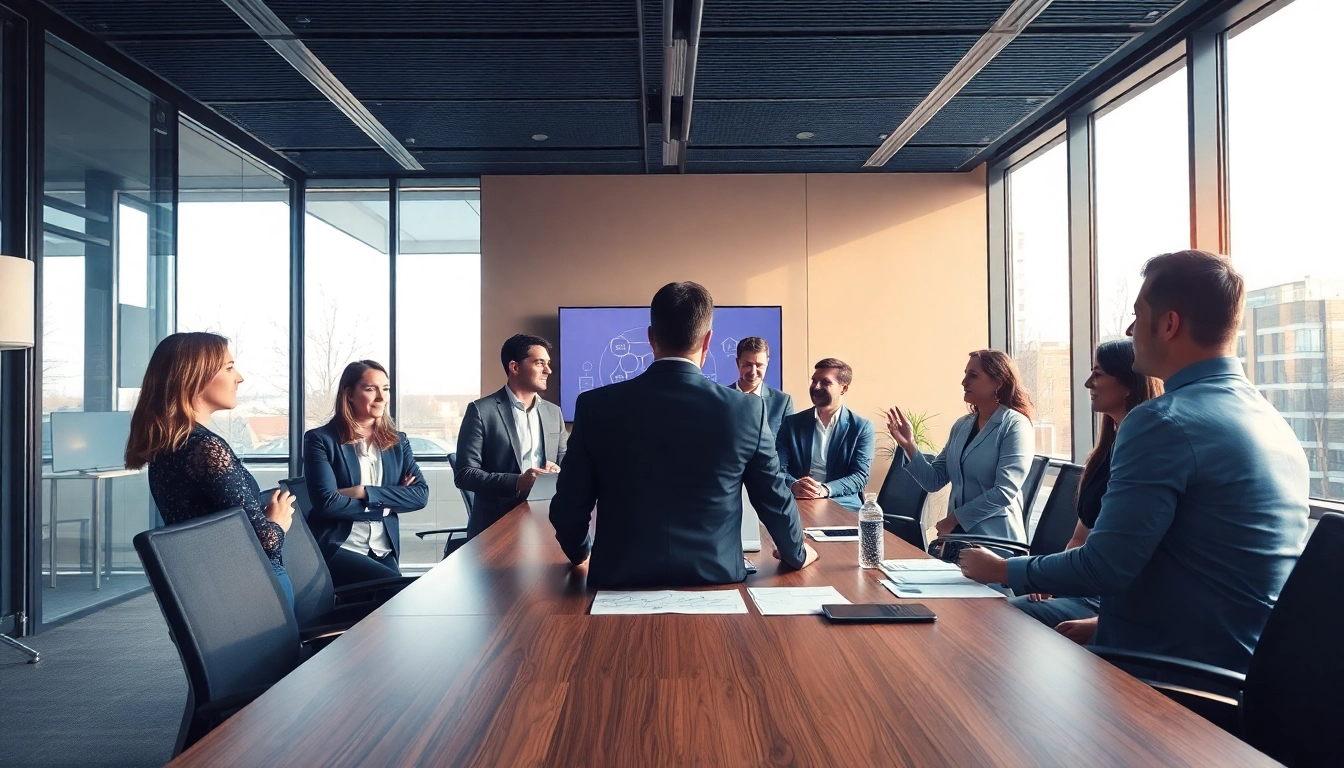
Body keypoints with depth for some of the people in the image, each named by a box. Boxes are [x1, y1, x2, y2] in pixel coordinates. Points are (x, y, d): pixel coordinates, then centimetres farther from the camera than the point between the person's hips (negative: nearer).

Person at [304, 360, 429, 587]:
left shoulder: (398, 441, 11)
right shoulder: (320, 440, -3)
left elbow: (421, 494, -2)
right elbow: (327, 502, -13)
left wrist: (365, 493, -13)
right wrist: (386, 505, -7)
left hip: (384, 551, 4)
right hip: (336, 549, -4)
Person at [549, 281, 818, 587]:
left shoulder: (595, 406, -9)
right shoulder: (747, 410, -9)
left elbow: (568, 507, -1)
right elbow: (776, 501, 2)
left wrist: (580, 552, 21)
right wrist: (796, 553, 23)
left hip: (621, 580, 0)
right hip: (714, 578, 0)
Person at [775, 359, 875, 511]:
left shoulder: (862, 427, 6)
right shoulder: (792, 423, 10)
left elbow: (860, 476, -2)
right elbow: (778, 468, 3)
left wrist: (825, 490, -21)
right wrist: (793, 486, -21)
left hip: (842, 505, -1)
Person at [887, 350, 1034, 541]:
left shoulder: (1015, 426, -8)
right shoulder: (961, 425, 9)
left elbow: (1004, 492, -16)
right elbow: (933, 482, 7)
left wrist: (953, 519, -11)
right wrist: (908, 446, -7)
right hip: (958, 534, 5)